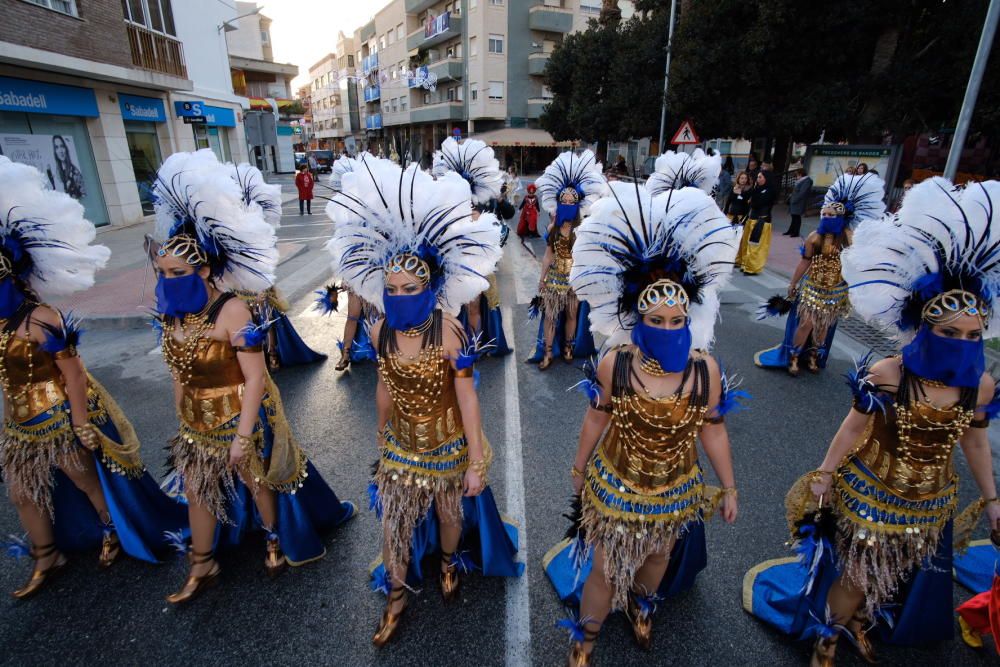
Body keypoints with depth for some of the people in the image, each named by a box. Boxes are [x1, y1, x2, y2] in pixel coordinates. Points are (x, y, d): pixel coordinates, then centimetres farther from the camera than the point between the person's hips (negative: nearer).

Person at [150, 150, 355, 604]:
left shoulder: (230, 312, -26)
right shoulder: (170, 314, -4)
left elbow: (255, 378, -25)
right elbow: (179, 375, 8)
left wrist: (243, 435, -23)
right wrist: (183, 421, 14)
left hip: (240, 415, -6)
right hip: (198, 420, 7)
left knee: (255, 479, 16)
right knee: (197, 489, 19)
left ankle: (275, 540, 45)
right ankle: (202, 567, 42)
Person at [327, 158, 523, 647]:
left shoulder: (449, 332, -27)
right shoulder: (380, 332, -14)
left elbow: (468, 399, -21)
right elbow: (385, 387, 2)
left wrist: (476, 460, -16)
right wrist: (382, 437, 14)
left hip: (447, 443, -3)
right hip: (402, 443, 3)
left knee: (449, 512, 22)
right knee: (394, 520, 14)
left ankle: (450, 563, 55)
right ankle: (397, 595, 41)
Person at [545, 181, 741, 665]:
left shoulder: (705, 370, -20)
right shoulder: (615, 364, -23)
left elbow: (712, 430, -5)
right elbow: (597, 419, -8)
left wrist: (729, 487, 5)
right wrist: (579, 467, 5)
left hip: (676, 493, 3)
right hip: (614, 486, -2)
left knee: (658, 556, 30)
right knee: (605, 566, 15)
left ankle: (642, 606, 64)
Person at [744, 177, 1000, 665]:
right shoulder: (887, 375, -25)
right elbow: (855, 427, -14)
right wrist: (824, 474, -8)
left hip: (932, 502, 5)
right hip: (872, 492, -4)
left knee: (899, 574, 26)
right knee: (857, 570, 13)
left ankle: (859, 623, 57)